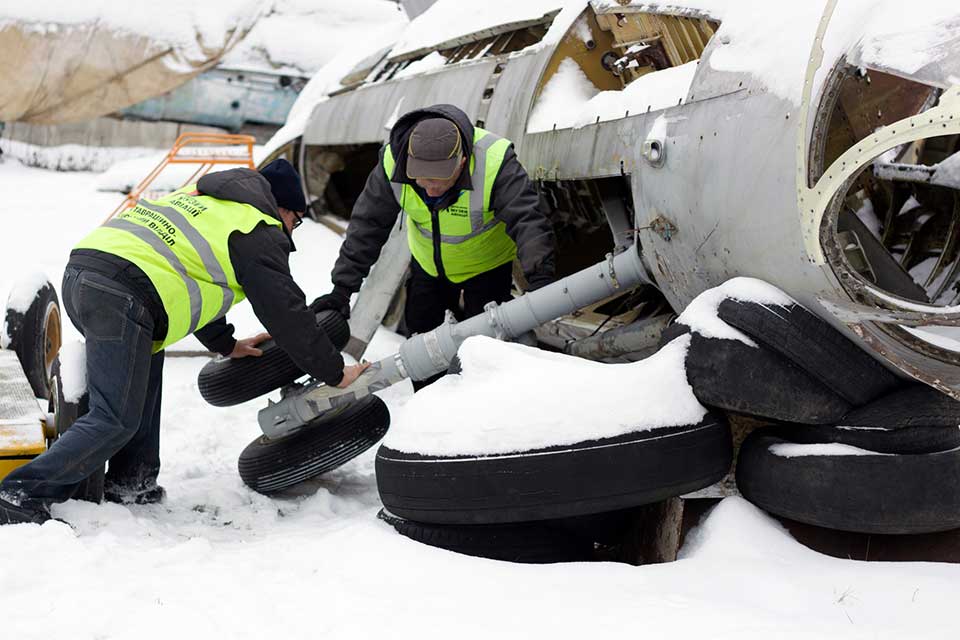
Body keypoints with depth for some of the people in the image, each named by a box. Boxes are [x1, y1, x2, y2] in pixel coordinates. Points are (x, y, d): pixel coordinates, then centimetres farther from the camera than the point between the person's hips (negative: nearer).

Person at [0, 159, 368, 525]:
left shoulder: (199, 196, 32)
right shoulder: (259, 232, 7)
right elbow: (286, 312, 6)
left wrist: (226, 344, 48)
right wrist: (335, 373, 16)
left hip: (77, 275, 9)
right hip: (119, 298, -9)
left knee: (147, 363, 26)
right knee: (116, 421, -4)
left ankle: (130, 483, 23)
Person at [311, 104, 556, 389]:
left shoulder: (494, 163, -39)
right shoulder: (393, 163, -29)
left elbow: (527, 221, -45)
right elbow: (367, 226, -21)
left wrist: (540, 278, -61)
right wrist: (343, 287, -25)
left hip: (486, 265, -3)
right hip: (428, 264, 4)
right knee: (421, 332, 14)